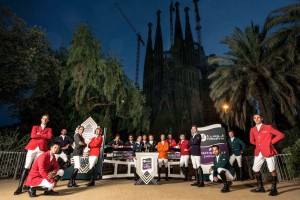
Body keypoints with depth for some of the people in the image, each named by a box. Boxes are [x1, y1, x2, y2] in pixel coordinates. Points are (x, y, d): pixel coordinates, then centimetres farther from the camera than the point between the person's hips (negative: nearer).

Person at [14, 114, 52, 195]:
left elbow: (49, 136, -4)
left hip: (42, 149, 0)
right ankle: (20, 187, -1)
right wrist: (43, 135, -1)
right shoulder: (35, 127, 18)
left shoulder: (49, 129, 18)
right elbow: (32, 136, -1)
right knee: (26, 167, -4)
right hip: (32, 148, 0)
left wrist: (39, 134, -1)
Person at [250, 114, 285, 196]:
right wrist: (258, 144, 10)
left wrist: (271, 142, -6)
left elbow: (281, 135, -5)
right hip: (258, 152, 5)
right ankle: (260, 187, 21)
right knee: (255, 169, 8)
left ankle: (274, 189, 13)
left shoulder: (268, 127, -3)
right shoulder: (252, 130, 9)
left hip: (268, 151, -5)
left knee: (272, 170, -2)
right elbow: (252, 140, 23)